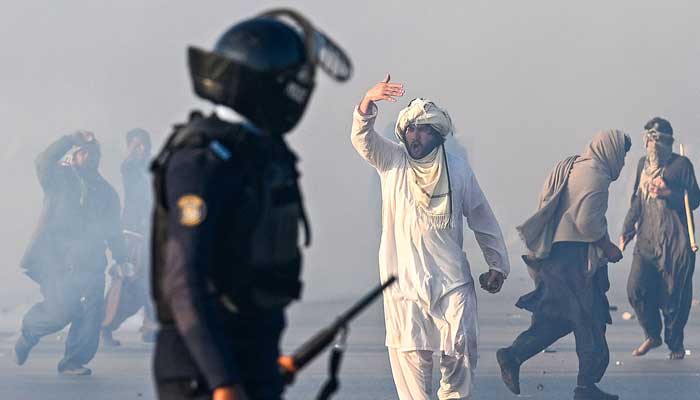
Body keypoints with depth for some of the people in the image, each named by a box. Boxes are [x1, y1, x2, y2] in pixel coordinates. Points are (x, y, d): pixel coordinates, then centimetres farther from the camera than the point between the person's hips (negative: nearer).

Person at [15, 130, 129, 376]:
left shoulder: (106, 192, 21)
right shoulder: (59, 179, 7)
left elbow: (113, 229, 25)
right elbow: (44, 161, -15)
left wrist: (121, 259, 17)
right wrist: (73, 139, -15)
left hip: (91, 264, 5)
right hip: (56, 261, -4)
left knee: (91, 314, -9)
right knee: (61, 311, -15)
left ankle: (74, 361, 1)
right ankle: (29, 330, 14)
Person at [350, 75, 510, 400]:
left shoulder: (457, 169, 5)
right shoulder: (391, 161, 5)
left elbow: (481, 218, 11)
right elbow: (362, 136, -13)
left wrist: (497, 264, 10)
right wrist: (369, 100, -31)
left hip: (451, 278, 0)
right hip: (404, 279, 0)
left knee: (461, 348, -5)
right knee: (409, 353, -2)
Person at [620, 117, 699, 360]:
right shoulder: (643, 164, 14)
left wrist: (669, 193, -17)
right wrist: (627, 229, 19)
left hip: (675, 241, -5)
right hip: (647, 238, 5)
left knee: (674, 295, -1)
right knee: (636, 290, -4)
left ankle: (675, 343, 17)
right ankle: (652, 336, 16)